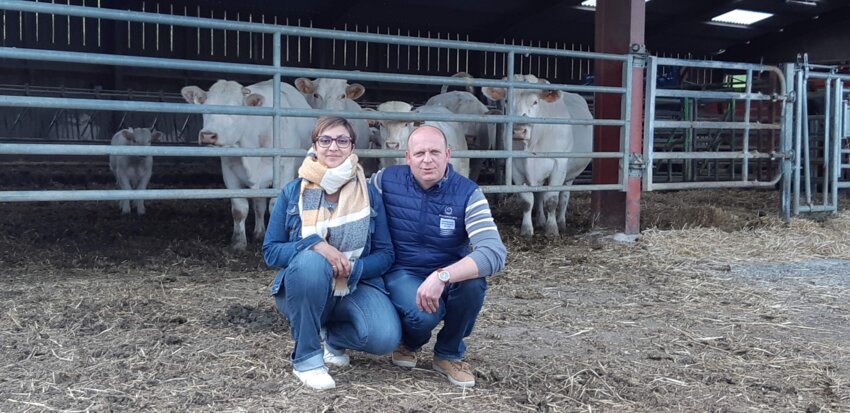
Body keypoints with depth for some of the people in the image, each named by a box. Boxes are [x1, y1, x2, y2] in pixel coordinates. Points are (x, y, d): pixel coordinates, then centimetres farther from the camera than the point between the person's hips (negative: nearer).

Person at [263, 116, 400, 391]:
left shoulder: (369, 194, 0)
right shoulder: (293, 192, -2)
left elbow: (385, 254, -1)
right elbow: (271, 251, -5)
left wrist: (353, 269, -22)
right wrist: (314, 245, -24)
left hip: (356, 285, 1)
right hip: (303, 288, -1)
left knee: (385, 338, -28)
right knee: (311, 260, -37)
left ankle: (331, 336, 9)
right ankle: (306, 358, -18)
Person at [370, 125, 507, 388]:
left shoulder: (468, 194, -16)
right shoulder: (386, 180, -10)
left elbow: (495, 253, -28)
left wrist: (442, 276, -42)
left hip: (448, 277, 1)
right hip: (401, 274, -1)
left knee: (473, 282, -33)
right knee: (424, 313, -34)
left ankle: (449, 354, -2)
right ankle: (409, 343, 8)